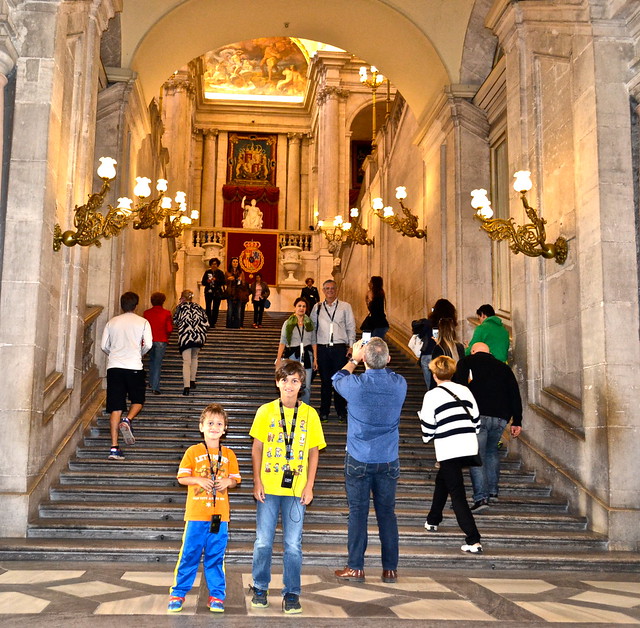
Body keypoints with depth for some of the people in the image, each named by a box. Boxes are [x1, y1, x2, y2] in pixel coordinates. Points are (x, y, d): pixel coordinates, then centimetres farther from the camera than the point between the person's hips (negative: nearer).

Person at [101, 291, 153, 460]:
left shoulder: (112, 322, 11)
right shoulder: (142, 322, 4)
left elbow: (104, 346, 8)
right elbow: (148, 345, -5)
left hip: (114, 366, 2)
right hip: (134, 367, -2)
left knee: (116, 408, 1)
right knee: (138, 401, 16)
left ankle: (114, 447, -4)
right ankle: (127, 420, -15)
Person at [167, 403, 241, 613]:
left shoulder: (228, 454, 8)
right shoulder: (193, 452, 1)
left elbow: (235, 479, 11)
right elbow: (182, 477, 1)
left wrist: (227, 482, -10)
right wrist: (199, 480, -15)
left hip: (220, 515, 2)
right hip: (196, 513, -2)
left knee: (216, 556, 7)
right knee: (189, 554, 2)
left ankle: (217, 596, 17)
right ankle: (178, 594, 15)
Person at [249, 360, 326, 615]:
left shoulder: (309, 414, 2)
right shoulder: (266, 411, 2)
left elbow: (313, 452, 5)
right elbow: (257, 448, 4)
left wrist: (309, 487, -1)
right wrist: (257, 481, -3)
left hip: (296, 489, 0)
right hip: (268, 487, 0)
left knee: (293, 544, 3)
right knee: (263, 541, 5)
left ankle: (291, 593, 16)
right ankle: (260, 588, 23)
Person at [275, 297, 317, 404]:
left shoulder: (310, 323, 10)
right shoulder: (288, 323, 4)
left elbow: (314, 342, 12)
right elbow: (282, 342, 2)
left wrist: (315, 359, 6)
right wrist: (278, 359, -7)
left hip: (307, 355, 2)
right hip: (292, 355, -2)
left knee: (306, 387, -2)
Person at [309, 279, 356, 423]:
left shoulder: (345, 306, 5)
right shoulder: (317, 307, 9)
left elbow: (351, 327, 6)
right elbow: (312, 327, 13)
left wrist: (351, 345, -1)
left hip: (340, 347, -1)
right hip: (322, 348, 1)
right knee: (325, 381, 5)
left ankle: (341, 411, 11)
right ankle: (324, 411, 14)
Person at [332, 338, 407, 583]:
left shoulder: (355, 385, -15)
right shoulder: (399, 384, -7)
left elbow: (337, 379, 10)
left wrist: (354, 359, 22)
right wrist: (381, 360, 22)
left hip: (359, 460, -2)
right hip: (389, 460, 3)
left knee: (358, 513, 5)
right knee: (387, 513, 9)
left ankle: (356, 568, 11)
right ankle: (390, 569, 16)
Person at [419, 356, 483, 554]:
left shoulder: (432, 396, -5)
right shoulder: (465, 390, 10)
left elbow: (428, 429, -3)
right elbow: (476, 419, 12)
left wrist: (427, 438, 18)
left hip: (448, 448, -6)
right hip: (469, 445, 6)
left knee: (457, 494, -4)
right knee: (442, 480, 27)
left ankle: (473, 541, -12)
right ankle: (433, 520, 42)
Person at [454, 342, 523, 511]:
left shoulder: (467, 362, 11)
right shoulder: (503, 367, 20)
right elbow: (515, 394, 14)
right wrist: (517, 422, 13)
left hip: (478, 415, -4)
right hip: (501, 417, 4)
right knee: (491, 450, 24)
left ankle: (481, 497, -13)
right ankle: (493, 491, 23)